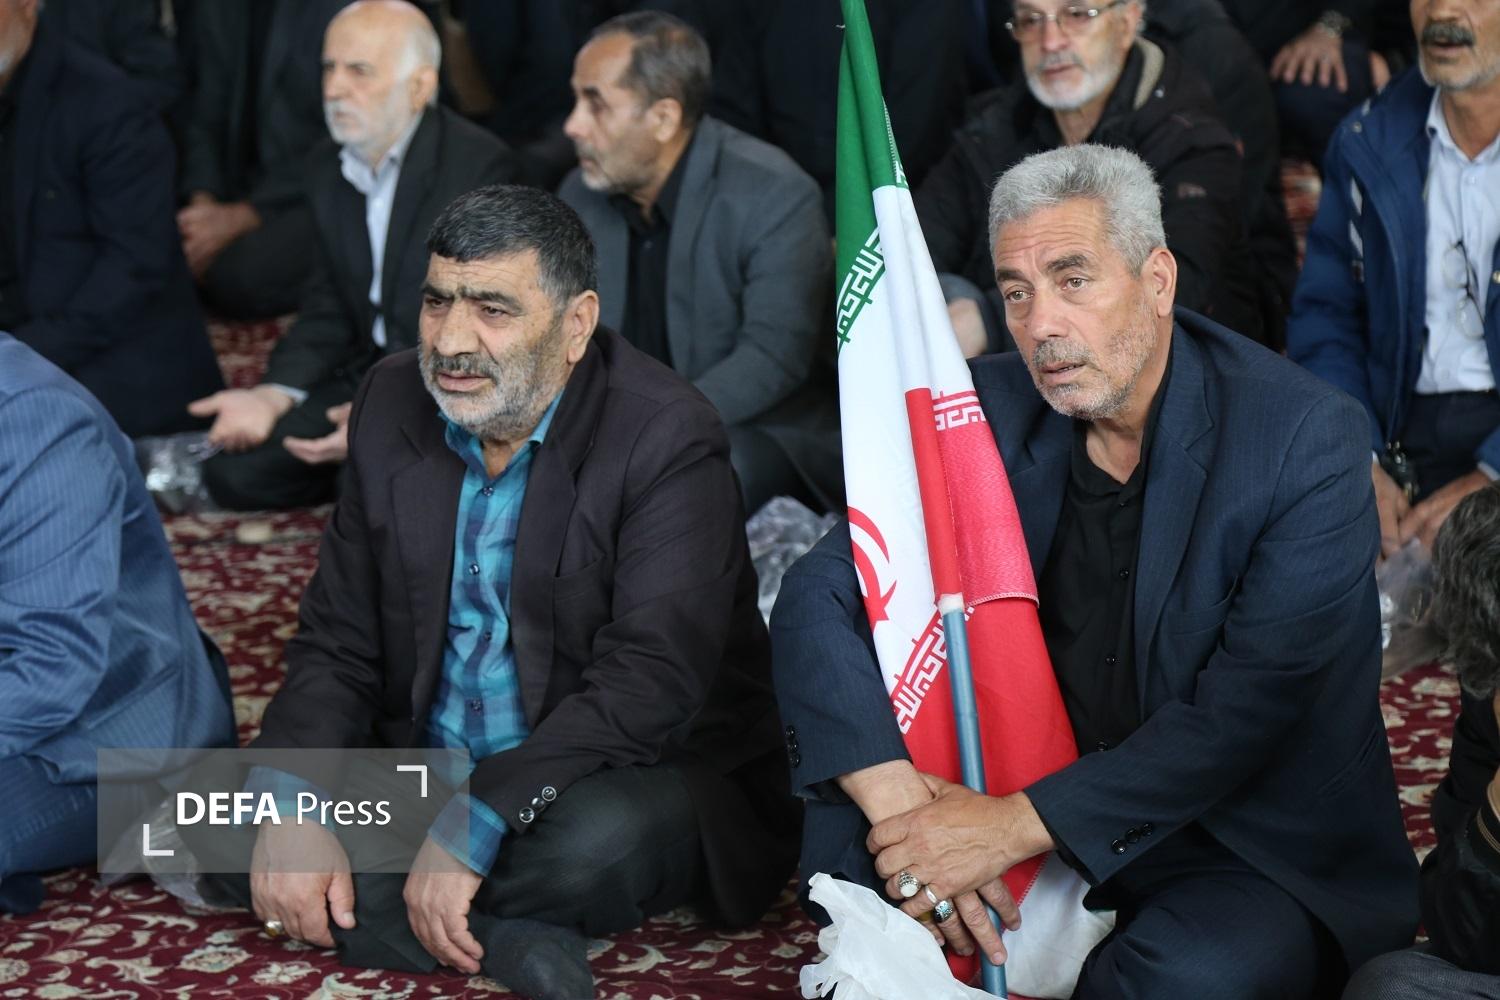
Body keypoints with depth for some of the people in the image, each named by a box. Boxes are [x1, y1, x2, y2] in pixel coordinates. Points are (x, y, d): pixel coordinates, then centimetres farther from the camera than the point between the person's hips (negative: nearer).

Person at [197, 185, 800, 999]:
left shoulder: (667, 440, -18)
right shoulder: (391, 406, 1)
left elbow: (646, 687, -27)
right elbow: (337, 644, 2)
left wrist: (474, 826, -33)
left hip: (624, 779, -6)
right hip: (426, 771, 6)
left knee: (606, 837, -39)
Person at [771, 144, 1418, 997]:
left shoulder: (1307, 439, -17)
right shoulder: (991, 410, -3)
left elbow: (1250, 707, -23)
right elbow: (819, 598, -8)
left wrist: (1017, 825, -29)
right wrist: (897, 799, -26)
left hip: (1261, 852, -4)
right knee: (846, 840, -18)